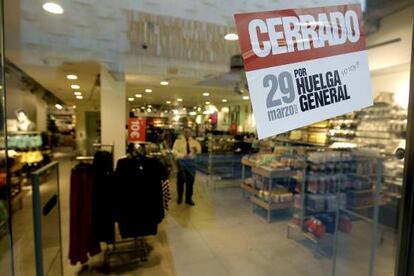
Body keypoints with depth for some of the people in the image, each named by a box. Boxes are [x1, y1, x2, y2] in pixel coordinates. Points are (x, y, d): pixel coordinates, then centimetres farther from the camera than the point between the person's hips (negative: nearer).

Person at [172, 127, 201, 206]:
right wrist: (182, 155, -22)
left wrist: (196, 149, -19)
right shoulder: (179, 140, -2)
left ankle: (188, 198, 19)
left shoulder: (194, 141, 7)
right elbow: (174, 150, -9)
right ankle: (180, 197, 28)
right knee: (180, 180, 8)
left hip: (191, 162, 3)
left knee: (190, 180, 6)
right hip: (181, 161, -2)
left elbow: (199, 150, 4)